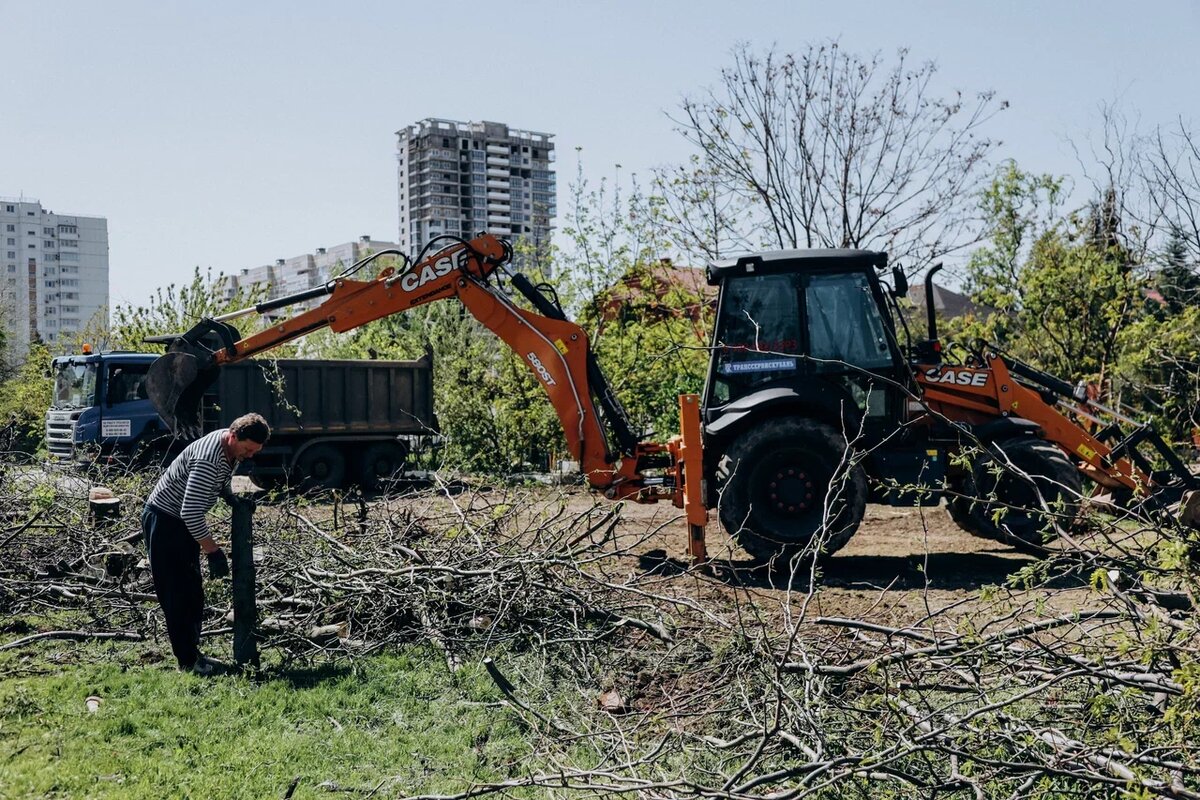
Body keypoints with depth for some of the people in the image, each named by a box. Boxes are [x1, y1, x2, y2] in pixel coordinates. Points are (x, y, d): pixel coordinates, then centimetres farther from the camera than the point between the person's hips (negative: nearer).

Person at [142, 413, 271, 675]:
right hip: (164, 520, -10)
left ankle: (192, 652, 22)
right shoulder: (209, 459, -33)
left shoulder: (232, 449, -3)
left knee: (193, 592, 13)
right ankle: (188, 661, 2)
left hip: (185, 523, 10)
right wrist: (213, 551, -29)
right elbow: (190, 512, -34)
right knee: (176, 594, -4)